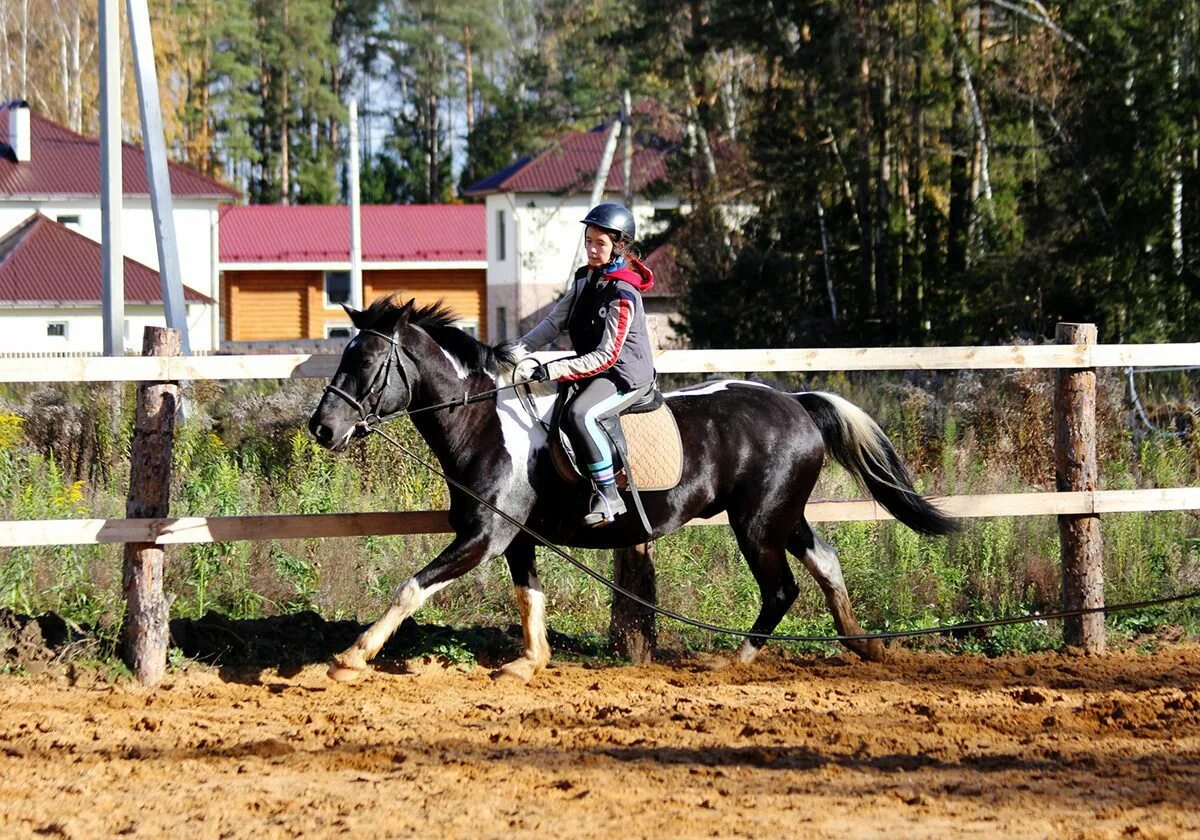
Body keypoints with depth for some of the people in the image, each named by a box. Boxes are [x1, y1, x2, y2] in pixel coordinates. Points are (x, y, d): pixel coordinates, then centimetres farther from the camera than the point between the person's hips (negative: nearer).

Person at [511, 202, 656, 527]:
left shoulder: (622, 294, -21)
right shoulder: (585, 279, 6)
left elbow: (606, 357, -25)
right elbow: (554, 322, 5)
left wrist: (548, 371, -31)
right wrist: (518, 350, -12)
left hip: (626, 375, -10)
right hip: (591, 366, 10)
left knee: (580, 414, -35)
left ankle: (609, 496, -29)